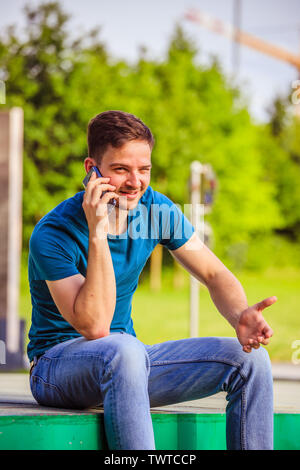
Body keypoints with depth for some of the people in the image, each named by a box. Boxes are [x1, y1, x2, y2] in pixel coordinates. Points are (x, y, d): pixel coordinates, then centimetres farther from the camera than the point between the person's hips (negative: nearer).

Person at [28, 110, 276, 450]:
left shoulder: (157, 209, -3)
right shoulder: (53, 235, -20)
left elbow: (215, 275, 4)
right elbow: (94, 326, -28)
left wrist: (240, 317, -19)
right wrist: (97, 234, -34)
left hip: (126, 359, 6)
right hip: (56, 364, -6)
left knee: (249, 358, -10)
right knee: (124, 350, -40)